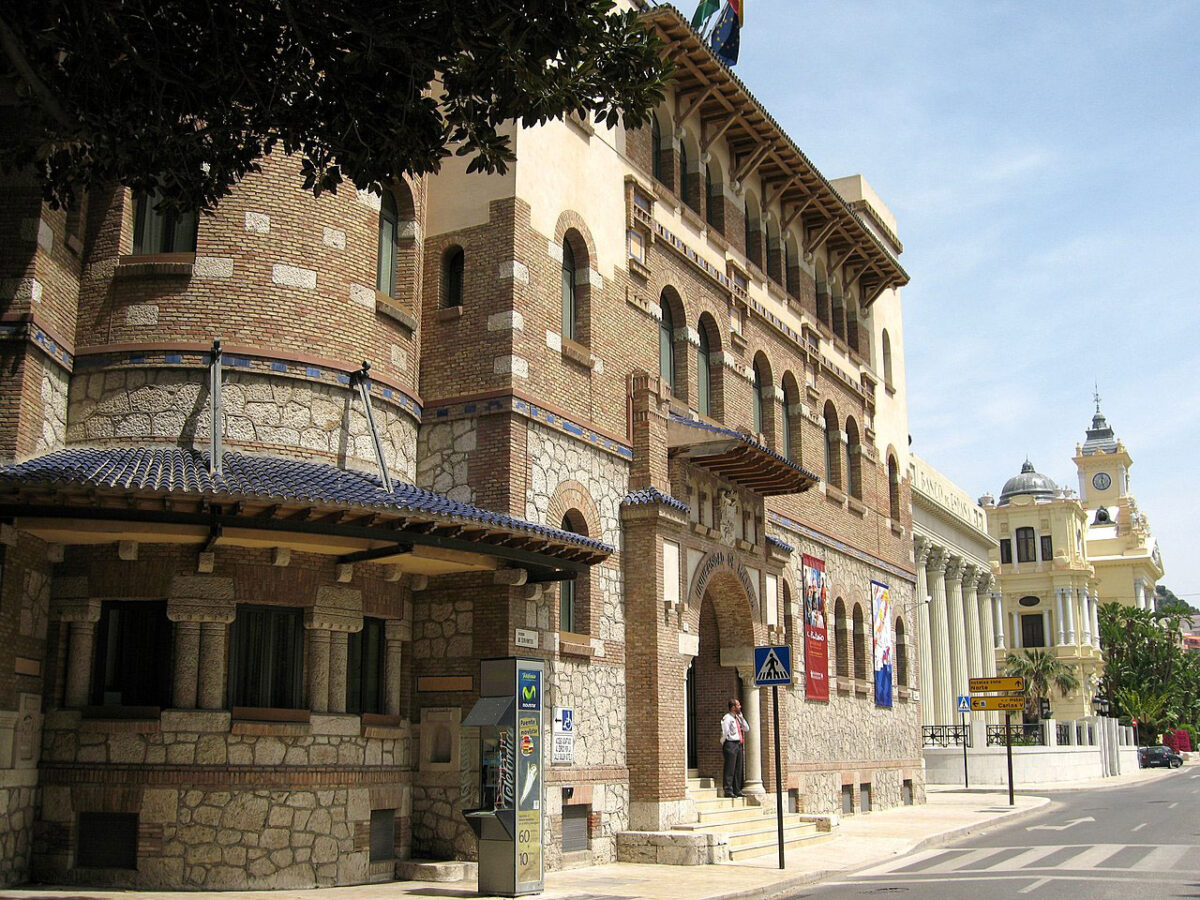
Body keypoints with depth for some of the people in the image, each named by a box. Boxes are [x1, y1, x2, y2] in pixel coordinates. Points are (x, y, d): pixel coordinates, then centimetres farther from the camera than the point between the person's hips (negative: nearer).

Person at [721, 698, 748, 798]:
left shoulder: (738, 718, 19)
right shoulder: (727, 718, -9)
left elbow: (746, 729, 16)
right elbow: (724, 733, -12)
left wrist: (741, 717, 9)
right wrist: (723, 745, -8)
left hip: (739, 745, 9)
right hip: (730, 744, -9)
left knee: (739, 769, 9)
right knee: (730, 769, -9)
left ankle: (737, 790, 15)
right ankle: (728, 791, -9)